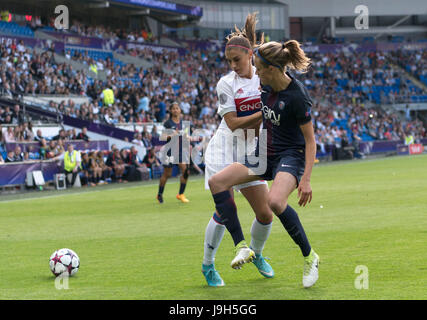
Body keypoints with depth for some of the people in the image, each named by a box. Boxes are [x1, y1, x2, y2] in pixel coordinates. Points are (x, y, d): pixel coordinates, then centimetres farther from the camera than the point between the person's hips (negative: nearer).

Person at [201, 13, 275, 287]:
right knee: (225, 212, -10)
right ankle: (208, 265, 7)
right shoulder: (226, 83, -9)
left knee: (266, 214, 1)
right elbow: (233, 123, -14)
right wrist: (262, 113, -22)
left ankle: (256, 253, 30)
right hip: (224, 150, -4)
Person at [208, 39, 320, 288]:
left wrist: (306, 179, -21)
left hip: (291, 156, -8)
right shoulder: (267, 84, -2)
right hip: (264, 155, 8)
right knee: (217, 182, -9)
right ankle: (242, 247, -11)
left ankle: (309, 256, -15)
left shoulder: (297, 96, -22)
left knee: (275, 201, -36)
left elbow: (310, 140, -16)